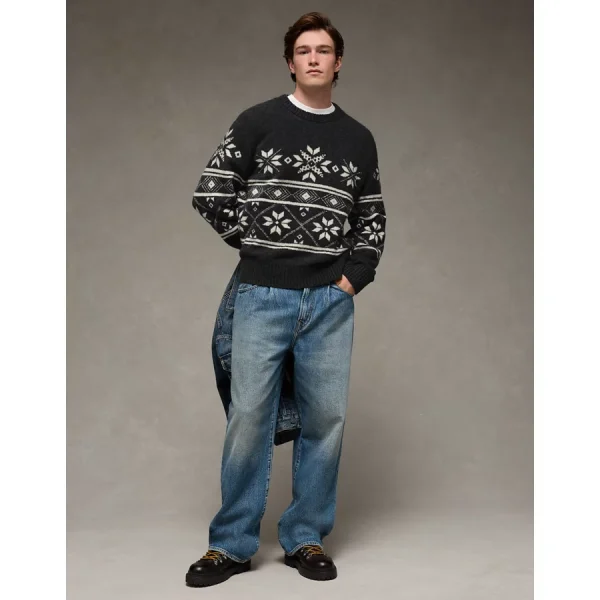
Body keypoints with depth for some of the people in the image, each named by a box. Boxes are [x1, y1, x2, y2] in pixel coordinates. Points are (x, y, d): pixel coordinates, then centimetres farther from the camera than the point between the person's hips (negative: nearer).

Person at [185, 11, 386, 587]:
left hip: (330, 300, 3)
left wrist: (355, 275, 5)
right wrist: (253, 241, 3)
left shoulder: (358, 139, 11)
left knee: (325, 419, 5)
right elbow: (210, 193, 3)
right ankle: (231, 544, 14)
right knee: (249, 416, 0)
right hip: (263, 295, -2)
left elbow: (372, 217, 17)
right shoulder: (257, 121, 2)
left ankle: (306, 539, 21)